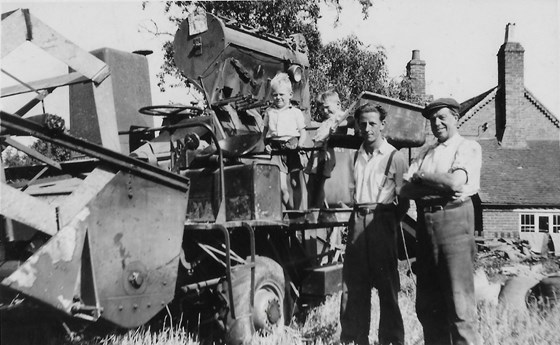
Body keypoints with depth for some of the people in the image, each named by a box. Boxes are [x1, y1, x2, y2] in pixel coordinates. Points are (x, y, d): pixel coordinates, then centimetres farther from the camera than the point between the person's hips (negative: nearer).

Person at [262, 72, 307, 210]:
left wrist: (300, 145, -12)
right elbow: (265, 131, 19)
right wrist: (265, 144, 3)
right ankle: (290, 210, 11)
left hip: (291, 148, -1)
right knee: (281, 187, -9)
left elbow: (303, 132, 6)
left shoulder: (296, 112, 6)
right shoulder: (269, 112, 14)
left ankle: (297, 211, 16)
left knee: (295, 184, 2)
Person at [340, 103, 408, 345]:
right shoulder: (357, 156, 15)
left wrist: (389, 222, -4)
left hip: (381, 221, -5)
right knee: (353, 284, 7)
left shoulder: (394, 157, -2)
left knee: (386, 284, 0)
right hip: (357, 221, 5)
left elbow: (403, 199, -3)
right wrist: (357, 216, 12)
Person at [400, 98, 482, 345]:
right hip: (425, 222, 6)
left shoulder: (469, 147, 3)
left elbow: (456, 181, -14)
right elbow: (406, 189, 8)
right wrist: (441, 185, -6)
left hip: (453, 219, -6)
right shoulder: (425, 152, 20)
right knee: (426, 303, 10)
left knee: (457, 300, -5)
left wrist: (421, 177, 0)